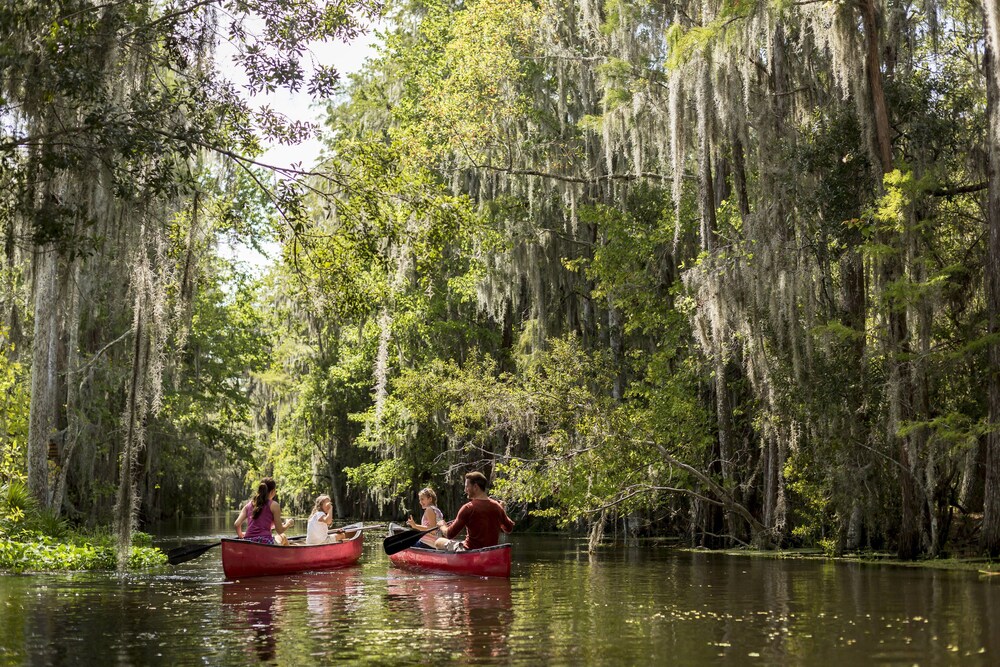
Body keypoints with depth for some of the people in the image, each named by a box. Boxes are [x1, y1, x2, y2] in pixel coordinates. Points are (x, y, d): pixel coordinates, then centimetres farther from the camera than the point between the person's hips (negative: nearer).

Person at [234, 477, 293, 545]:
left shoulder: (249, 505, 13)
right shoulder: (273, 505, 0)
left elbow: (237, 524, 4)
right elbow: (279, 531, 0)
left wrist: (240, 535, 24)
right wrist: (288, 523, 21)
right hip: (265, 542, -5)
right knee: (283, 538, 29)